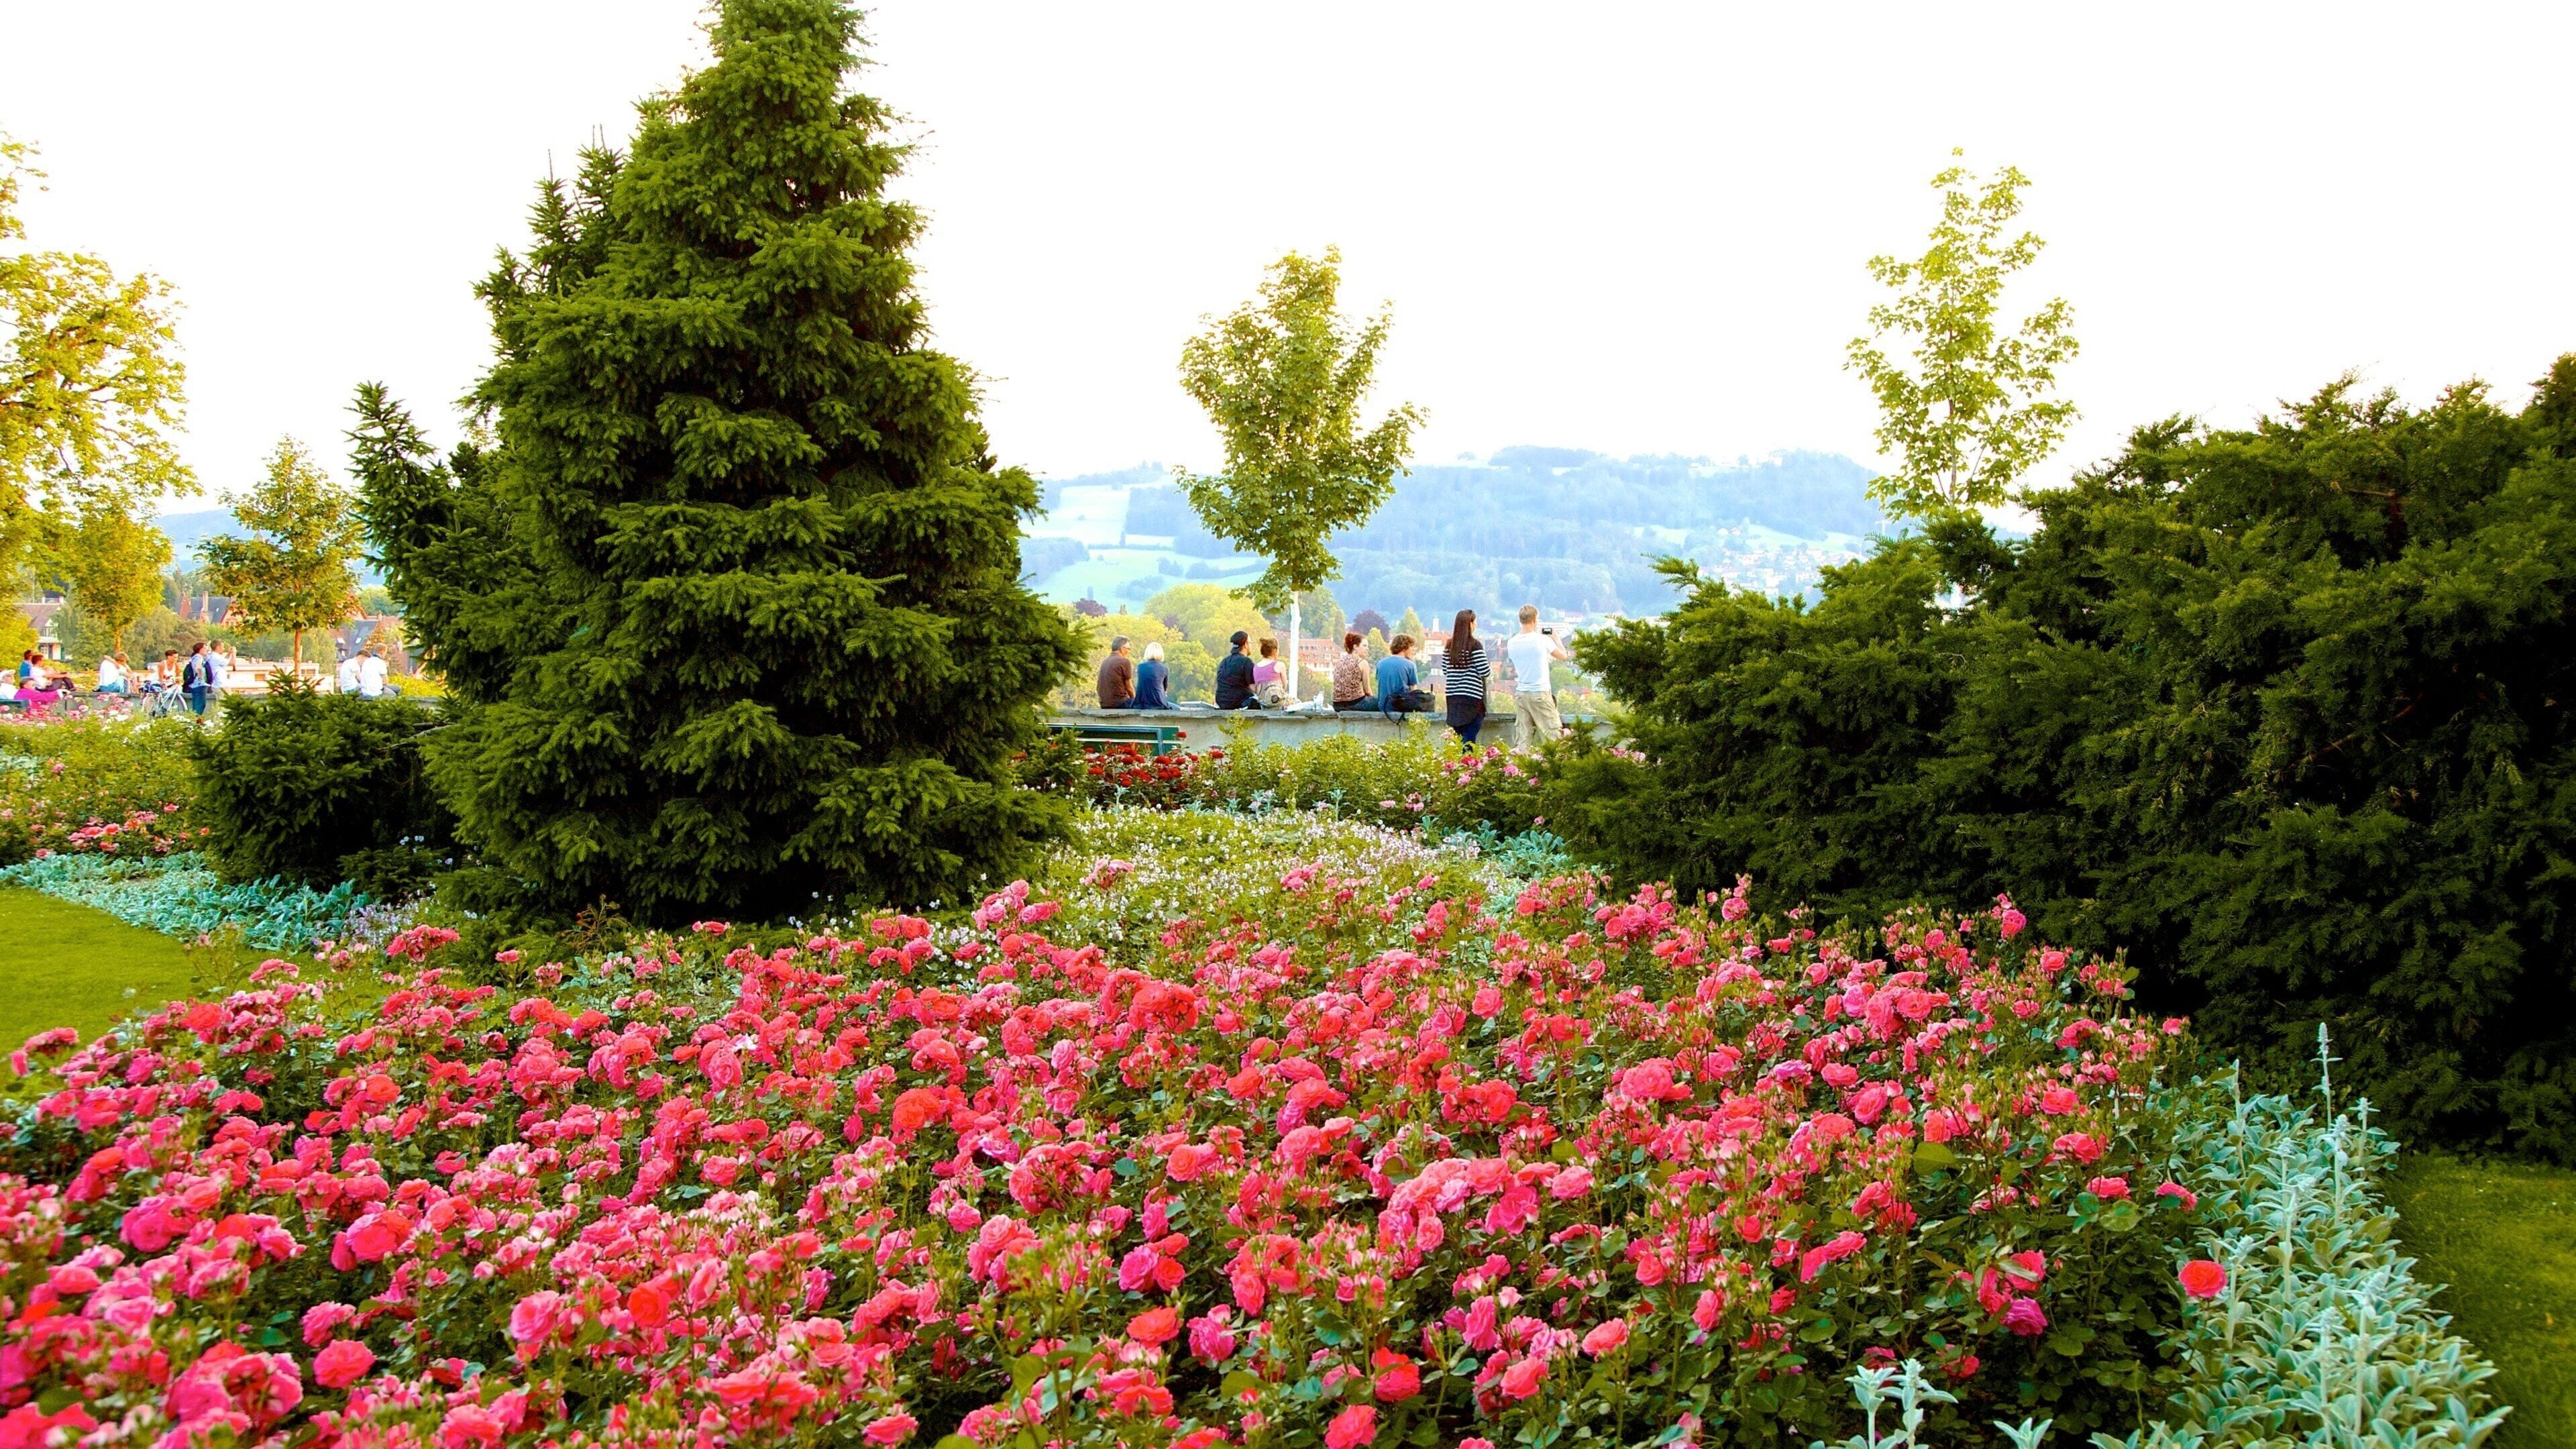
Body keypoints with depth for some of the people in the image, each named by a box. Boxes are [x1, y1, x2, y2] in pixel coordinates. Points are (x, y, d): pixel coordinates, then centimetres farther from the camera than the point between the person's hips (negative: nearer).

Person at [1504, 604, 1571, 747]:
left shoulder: (1512, 643, 2)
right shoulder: (1542, 640, -11)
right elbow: (1563, 656, 2)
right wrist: (1556, 638, 19)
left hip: (1520, 694, 5)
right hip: (1541, 692, -5)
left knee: (1524, 736, 5)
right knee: (1553, 732, 0)